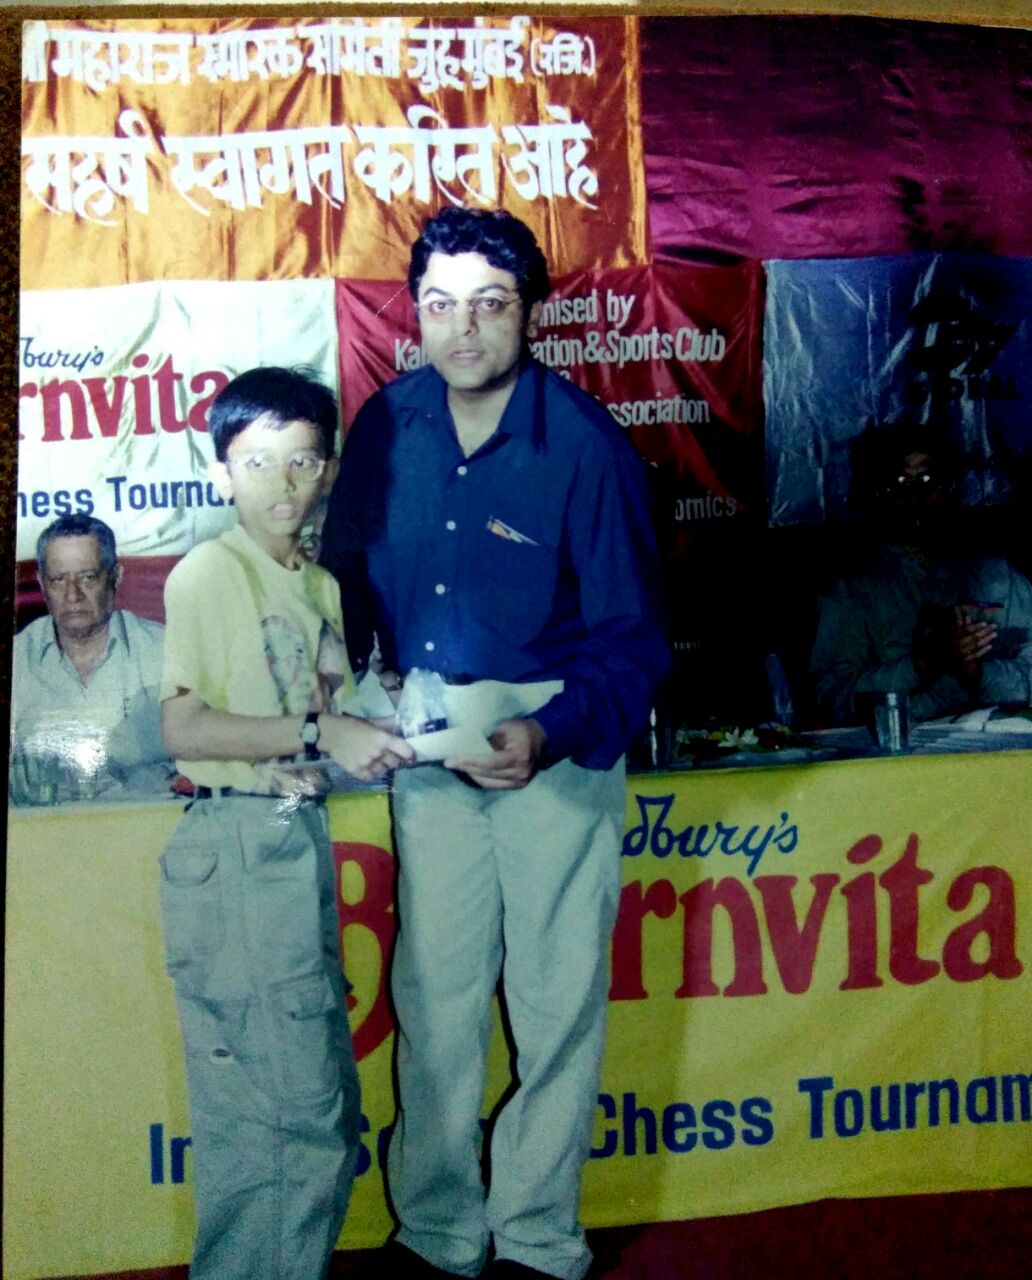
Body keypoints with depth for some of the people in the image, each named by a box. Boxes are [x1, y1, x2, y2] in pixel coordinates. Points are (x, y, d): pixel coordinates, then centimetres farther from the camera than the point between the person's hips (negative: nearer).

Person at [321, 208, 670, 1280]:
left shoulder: (585, 446, -15)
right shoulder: (387, 425, -1)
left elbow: (630, 639, -13)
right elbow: (348, 574, 12)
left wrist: (550, 734, -28)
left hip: (556, 747, -3)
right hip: (426, 748, 4)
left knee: (556, 1001, 7)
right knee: (431, 995, 10)